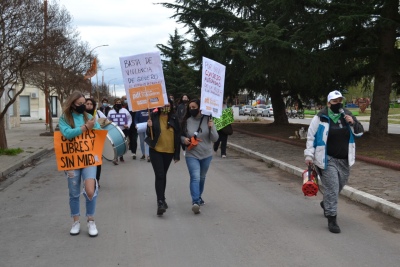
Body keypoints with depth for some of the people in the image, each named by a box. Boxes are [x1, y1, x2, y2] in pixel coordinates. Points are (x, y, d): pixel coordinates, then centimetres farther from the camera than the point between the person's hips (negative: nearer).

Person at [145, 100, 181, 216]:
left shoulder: (174, 119, 0)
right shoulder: (153, 116, -6)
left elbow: (177, 136, 3)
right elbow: (149, 134, -2)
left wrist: (177, 154, 1)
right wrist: (149, 127, -24)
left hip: (169, 151, 3)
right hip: (156, 151, -3)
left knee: (163, 175, 16)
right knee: (159, 176, -11)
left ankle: (162, 199, 31)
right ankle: (160, 202, -11)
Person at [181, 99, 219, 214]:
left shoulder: (208, 120, -5)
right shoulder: (187, 121, -4)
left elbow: (215, 139, -6)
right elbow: (181, 135, 9)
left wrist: (211, 128, -23)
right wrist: (184, 139, -14)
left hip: (206, 155, 2)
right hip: (192, 155, -2)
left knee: (202, 178, 18)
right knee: (195, 177, -17)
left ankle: (198, 197, 39)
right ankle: (195, 201, -21)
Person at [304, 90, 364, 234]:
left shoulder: (347, 115, 4)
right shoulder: (320, 118, -10)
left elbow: (360, 132, 9)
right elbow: (311, 137, -6)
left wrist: (353, 123, -11)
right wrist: (309, 155, -12)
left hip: (344, 160, 6)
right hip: (327, 159, -6)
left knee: (339, 186, 19)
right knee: (332, 188, -10)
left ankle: (326, 204, 47)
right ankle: (331, 219, -2)